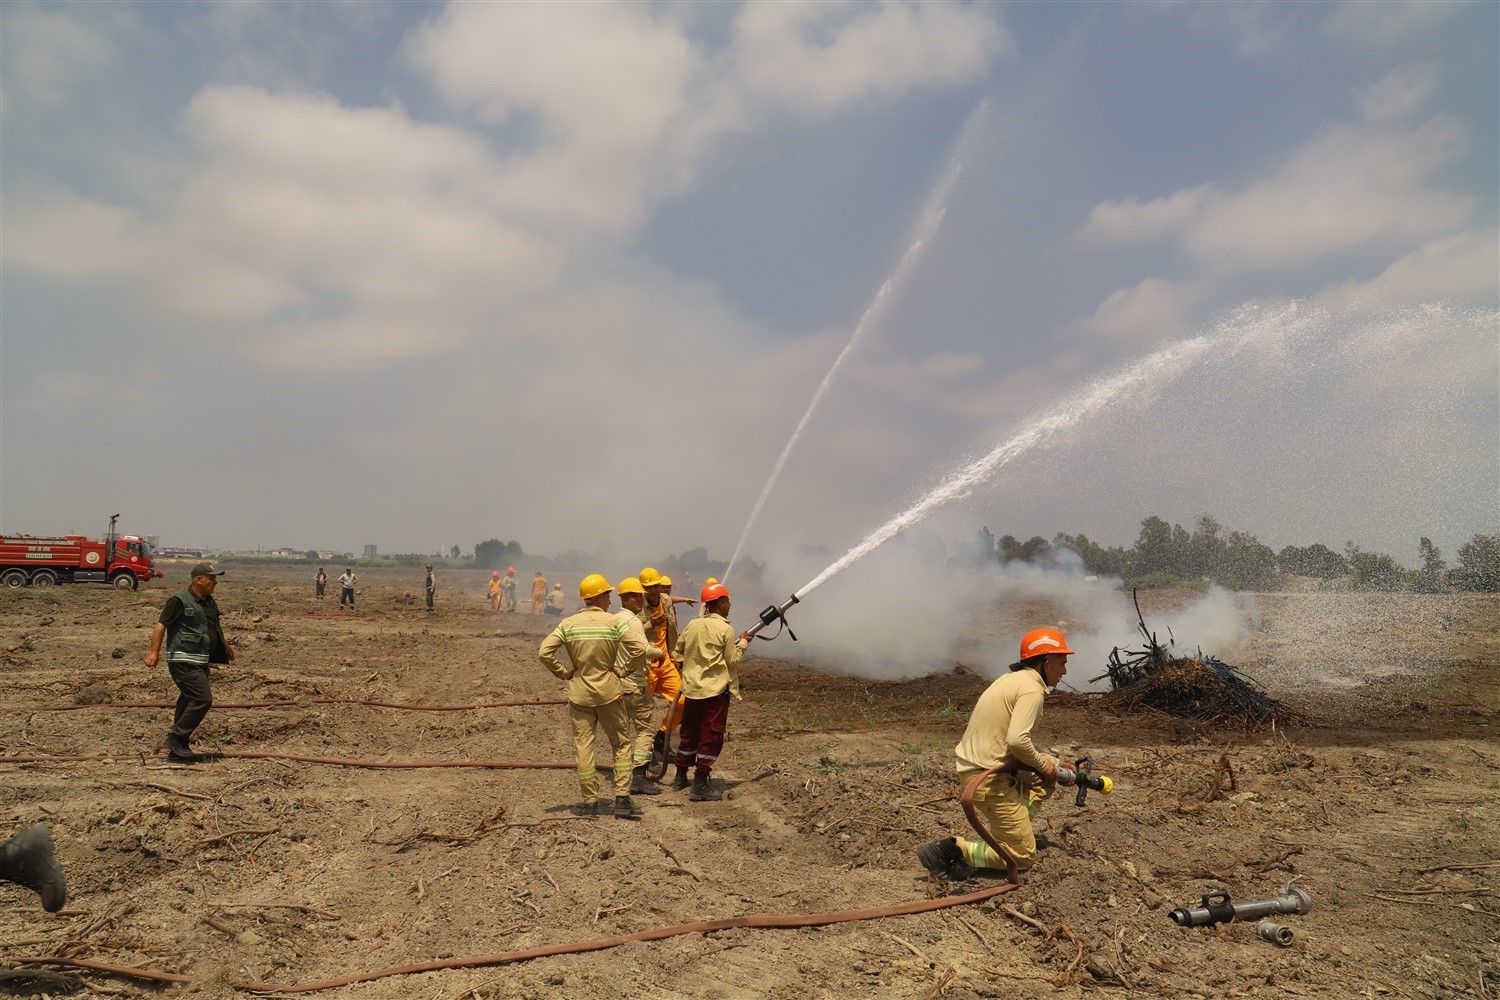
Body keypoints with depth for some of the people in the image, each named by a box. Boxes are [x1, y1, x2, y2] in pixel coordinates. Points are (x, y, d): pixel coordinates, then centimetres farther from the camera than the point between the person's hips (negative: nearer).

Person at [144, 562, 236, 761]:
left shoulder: (209, 602, 15)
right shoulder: (180, 601, -11)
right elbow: (161, 625, -13)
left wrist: (225, 646, 31)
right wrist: (154, 651, -18)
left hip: (201, 662, 9)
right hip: (184, 661, -9)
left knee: (189, 702, 12)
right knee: (203, 699, -16)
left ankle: (178, 749, 20)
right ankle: (175, 738, -5)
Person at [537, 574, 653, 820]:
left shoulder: (568, 624, -3)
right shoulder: (613, 622, -8)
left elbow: (544, 652, -10)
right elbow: (640, 649, -16)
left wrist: (564, 672, 1)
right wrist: (621, 670, -3)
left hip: (579, 692, 2)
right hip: (609, 692, -1)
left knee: (584, 746, 9)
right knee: (621, 744, 11)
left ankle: (590, 802, 13)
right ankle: (622, 799, 7)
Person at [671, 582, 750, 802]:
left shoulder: (693, 625, 4)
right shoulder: (725, 629, -11)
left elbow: (678, 653, 11)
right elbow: (732, 660, -7)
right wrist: (743, 643, 7)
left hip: (691, 687, 6)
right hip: (716, 689, -6)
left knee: (689, 733, 18)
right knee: (711, 737, 0)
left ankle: (681, 777, 28)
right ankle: (700, 785, -1)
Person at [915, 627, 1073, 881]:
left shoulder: (1013, 679, 15)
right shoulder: (1032, 688, -14)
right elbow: (1017, 740, -26)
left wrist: (1049, 764, 14)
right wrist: (1042, 764, -7)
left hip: (971, 765, 9)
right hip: (987, 779, -9)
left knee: (1049, 769, 22)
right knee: (1023, 856, 2)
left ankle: (1009, 829, 15)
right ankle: (952, 850, -7)